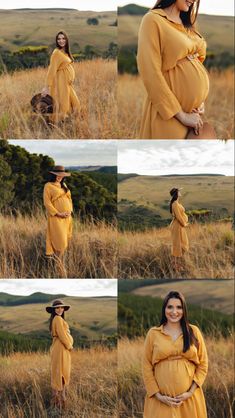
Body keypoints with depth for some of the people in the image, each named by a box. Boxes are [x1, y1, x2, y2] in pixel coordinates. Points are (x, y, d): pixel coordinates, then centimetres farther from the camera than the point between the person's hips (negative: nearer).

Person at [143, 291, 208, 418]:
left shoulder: (193, 331, 3)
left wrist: (191, 392, -6)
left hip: (189, 398, 1)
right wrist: (158, 395, -7)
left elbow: (203, 364, 4)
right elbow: (147, 366, 1)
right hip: (161, 400, -1)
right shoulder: (153, 333, 1)